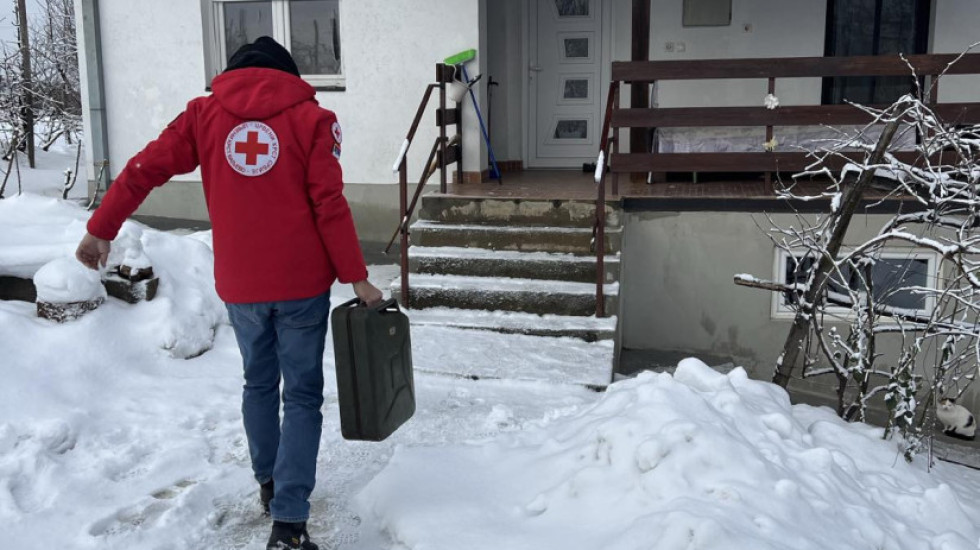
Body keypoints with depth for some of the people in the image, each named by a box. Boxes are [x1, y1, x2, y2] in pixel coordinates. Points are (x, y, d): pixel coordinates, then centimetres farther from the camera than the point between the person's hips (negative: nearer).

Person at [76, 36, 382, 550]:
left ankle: (269, 483, 37)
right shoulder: (310, 117, -1)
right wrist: (356, 278, -4)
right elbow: (330, 205, -8)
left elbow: (145, 168, 3)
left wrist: (101, 230, 14)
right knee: (302, 394, 4)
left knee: (259, 382, 23)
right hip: (302, 282, -3)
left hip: (239, 285, 3)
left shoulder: (205, 113, 6)